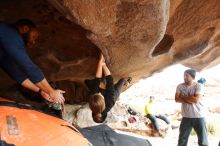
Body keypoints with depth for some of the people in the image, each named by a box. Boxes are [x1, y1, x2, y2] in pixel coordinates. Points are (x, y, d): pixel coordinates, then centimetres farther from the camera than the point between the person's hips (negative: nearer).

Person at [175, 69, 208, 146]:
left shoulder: (197, 86, -9)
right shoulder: (180, 86, 1)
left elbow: (196, 99, -21)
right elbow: (177, 99, -8)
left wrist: (183, 97, -11)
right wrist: (190, 99, -18)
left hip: (199, 116, -2)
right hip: (186, 117, 3)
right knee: (182, 139, 11)